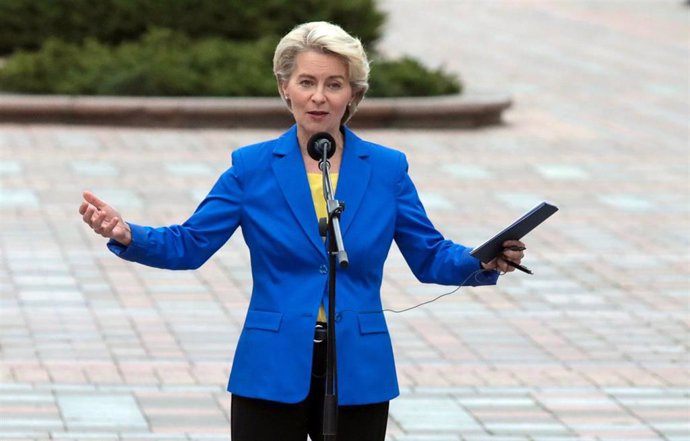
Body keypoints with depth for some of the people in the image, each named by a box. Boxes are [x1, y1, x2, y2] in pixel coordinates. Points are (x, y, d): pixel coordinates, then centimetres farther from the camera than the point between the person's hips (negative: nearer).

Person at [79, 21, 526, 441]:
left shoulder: (387, 168, 3)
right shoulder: (252, 166, 0)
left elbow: (431, 257, 4)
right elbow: (189, 245, -1)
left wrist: (486, 262, -16)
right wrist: (126, 234, -19)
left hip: (358, 373, 1)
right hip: (273, 371, -1)